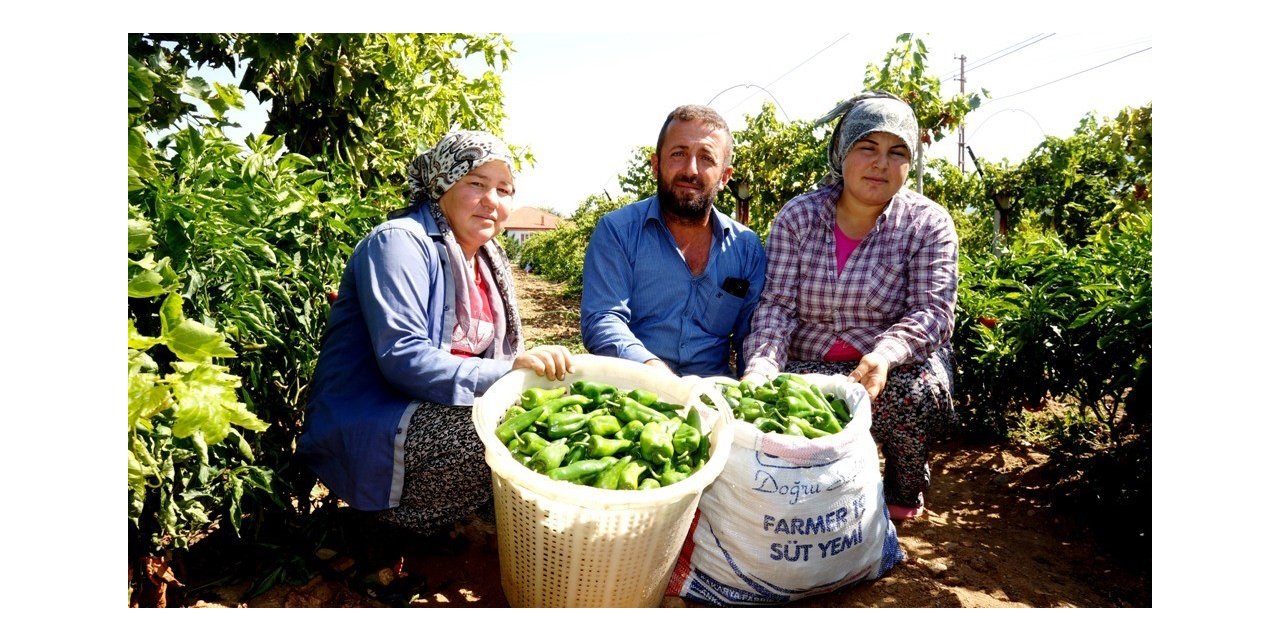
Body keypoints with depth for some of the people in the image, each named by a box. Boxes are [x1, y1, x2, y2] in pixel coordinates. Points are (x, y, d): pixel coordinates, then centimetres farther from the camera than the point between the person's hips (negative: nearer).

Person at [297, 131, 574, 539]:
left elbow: (487, 361, 14)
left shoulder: (488, 263, 13)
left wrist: (538, 370, -8)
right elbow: (403, 359, -25)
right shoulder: (400, 242, -13)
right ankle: (409, 520, -4)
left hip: (437, 416, 8)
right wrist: (509, 371, -33)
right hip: (366, 436, -8)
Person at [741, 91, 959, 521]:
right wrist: (761, 369, -28)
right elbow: (776, 306, -9)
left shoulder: (929, 224, -4)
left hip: (898, 364, 1)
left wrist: (885, 354, -34)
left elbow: (933, 312, -12)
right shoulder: (798, 217, -2)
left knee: (914, 391, -32)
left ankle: (905, 493, 2)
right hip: (810, 363, 0)